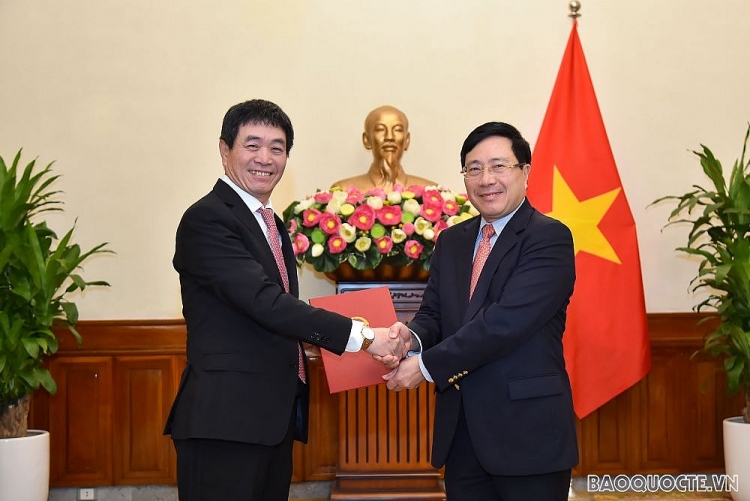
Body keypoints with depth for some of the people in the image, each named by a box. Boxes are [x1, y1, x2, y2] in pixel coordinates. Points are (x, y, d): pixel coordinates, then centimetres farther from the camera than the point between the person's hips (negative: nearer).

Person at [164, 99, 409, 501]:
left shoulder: (272, 225, 17)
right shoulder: (206, 220, -12)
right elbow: (265, 301, -23)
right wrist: (363, 336, -24)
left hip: (273, 419, 9)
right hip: (225, 420, -9)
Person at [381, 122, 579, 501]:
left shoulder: (549, 238, -10)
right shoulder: (451, 241, 12)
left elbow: (507, 321, -20)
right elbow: (433, 312, 11)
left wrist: (426, 365, -18)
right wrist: (412, 336, -13)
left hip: (527, 430, -6)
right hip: (460, 432, 6)